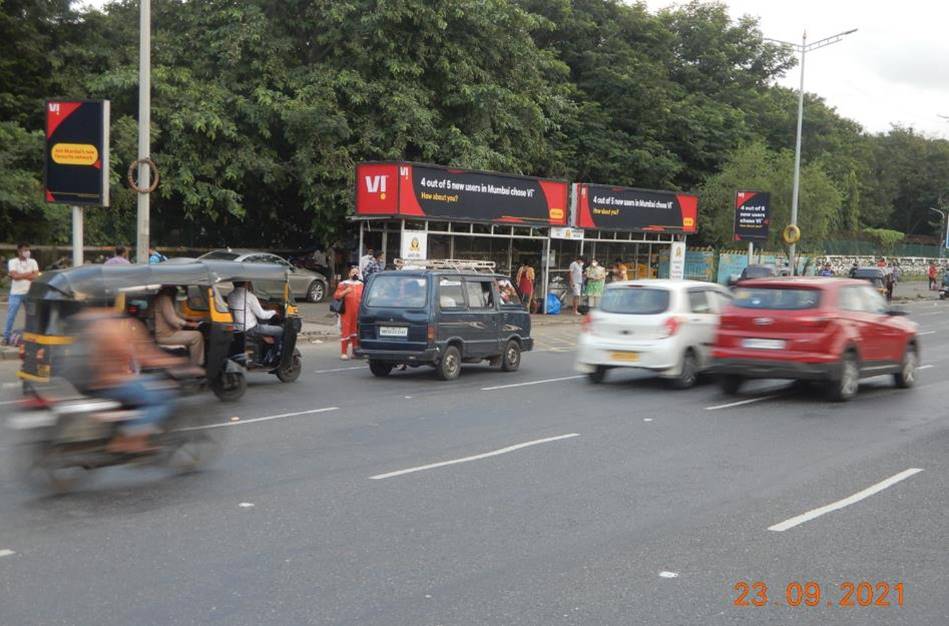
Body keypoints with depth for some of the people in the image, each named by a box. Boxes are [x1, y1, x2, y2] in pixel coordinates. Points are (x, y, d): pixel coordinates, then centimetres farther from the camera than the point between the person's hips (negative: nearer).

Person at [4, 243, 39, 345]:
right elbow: (15, 276, -16)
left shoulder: (32, 262, 5)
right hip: (16, 293, -2)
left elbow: (36, 276, -7)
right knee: (10, 316, -1)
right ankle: (6, 337, 7)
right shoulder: (12, 262, -2)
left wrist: (20, 275, -12)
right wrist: (29, 273, -10)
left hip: (30, 293, 2)